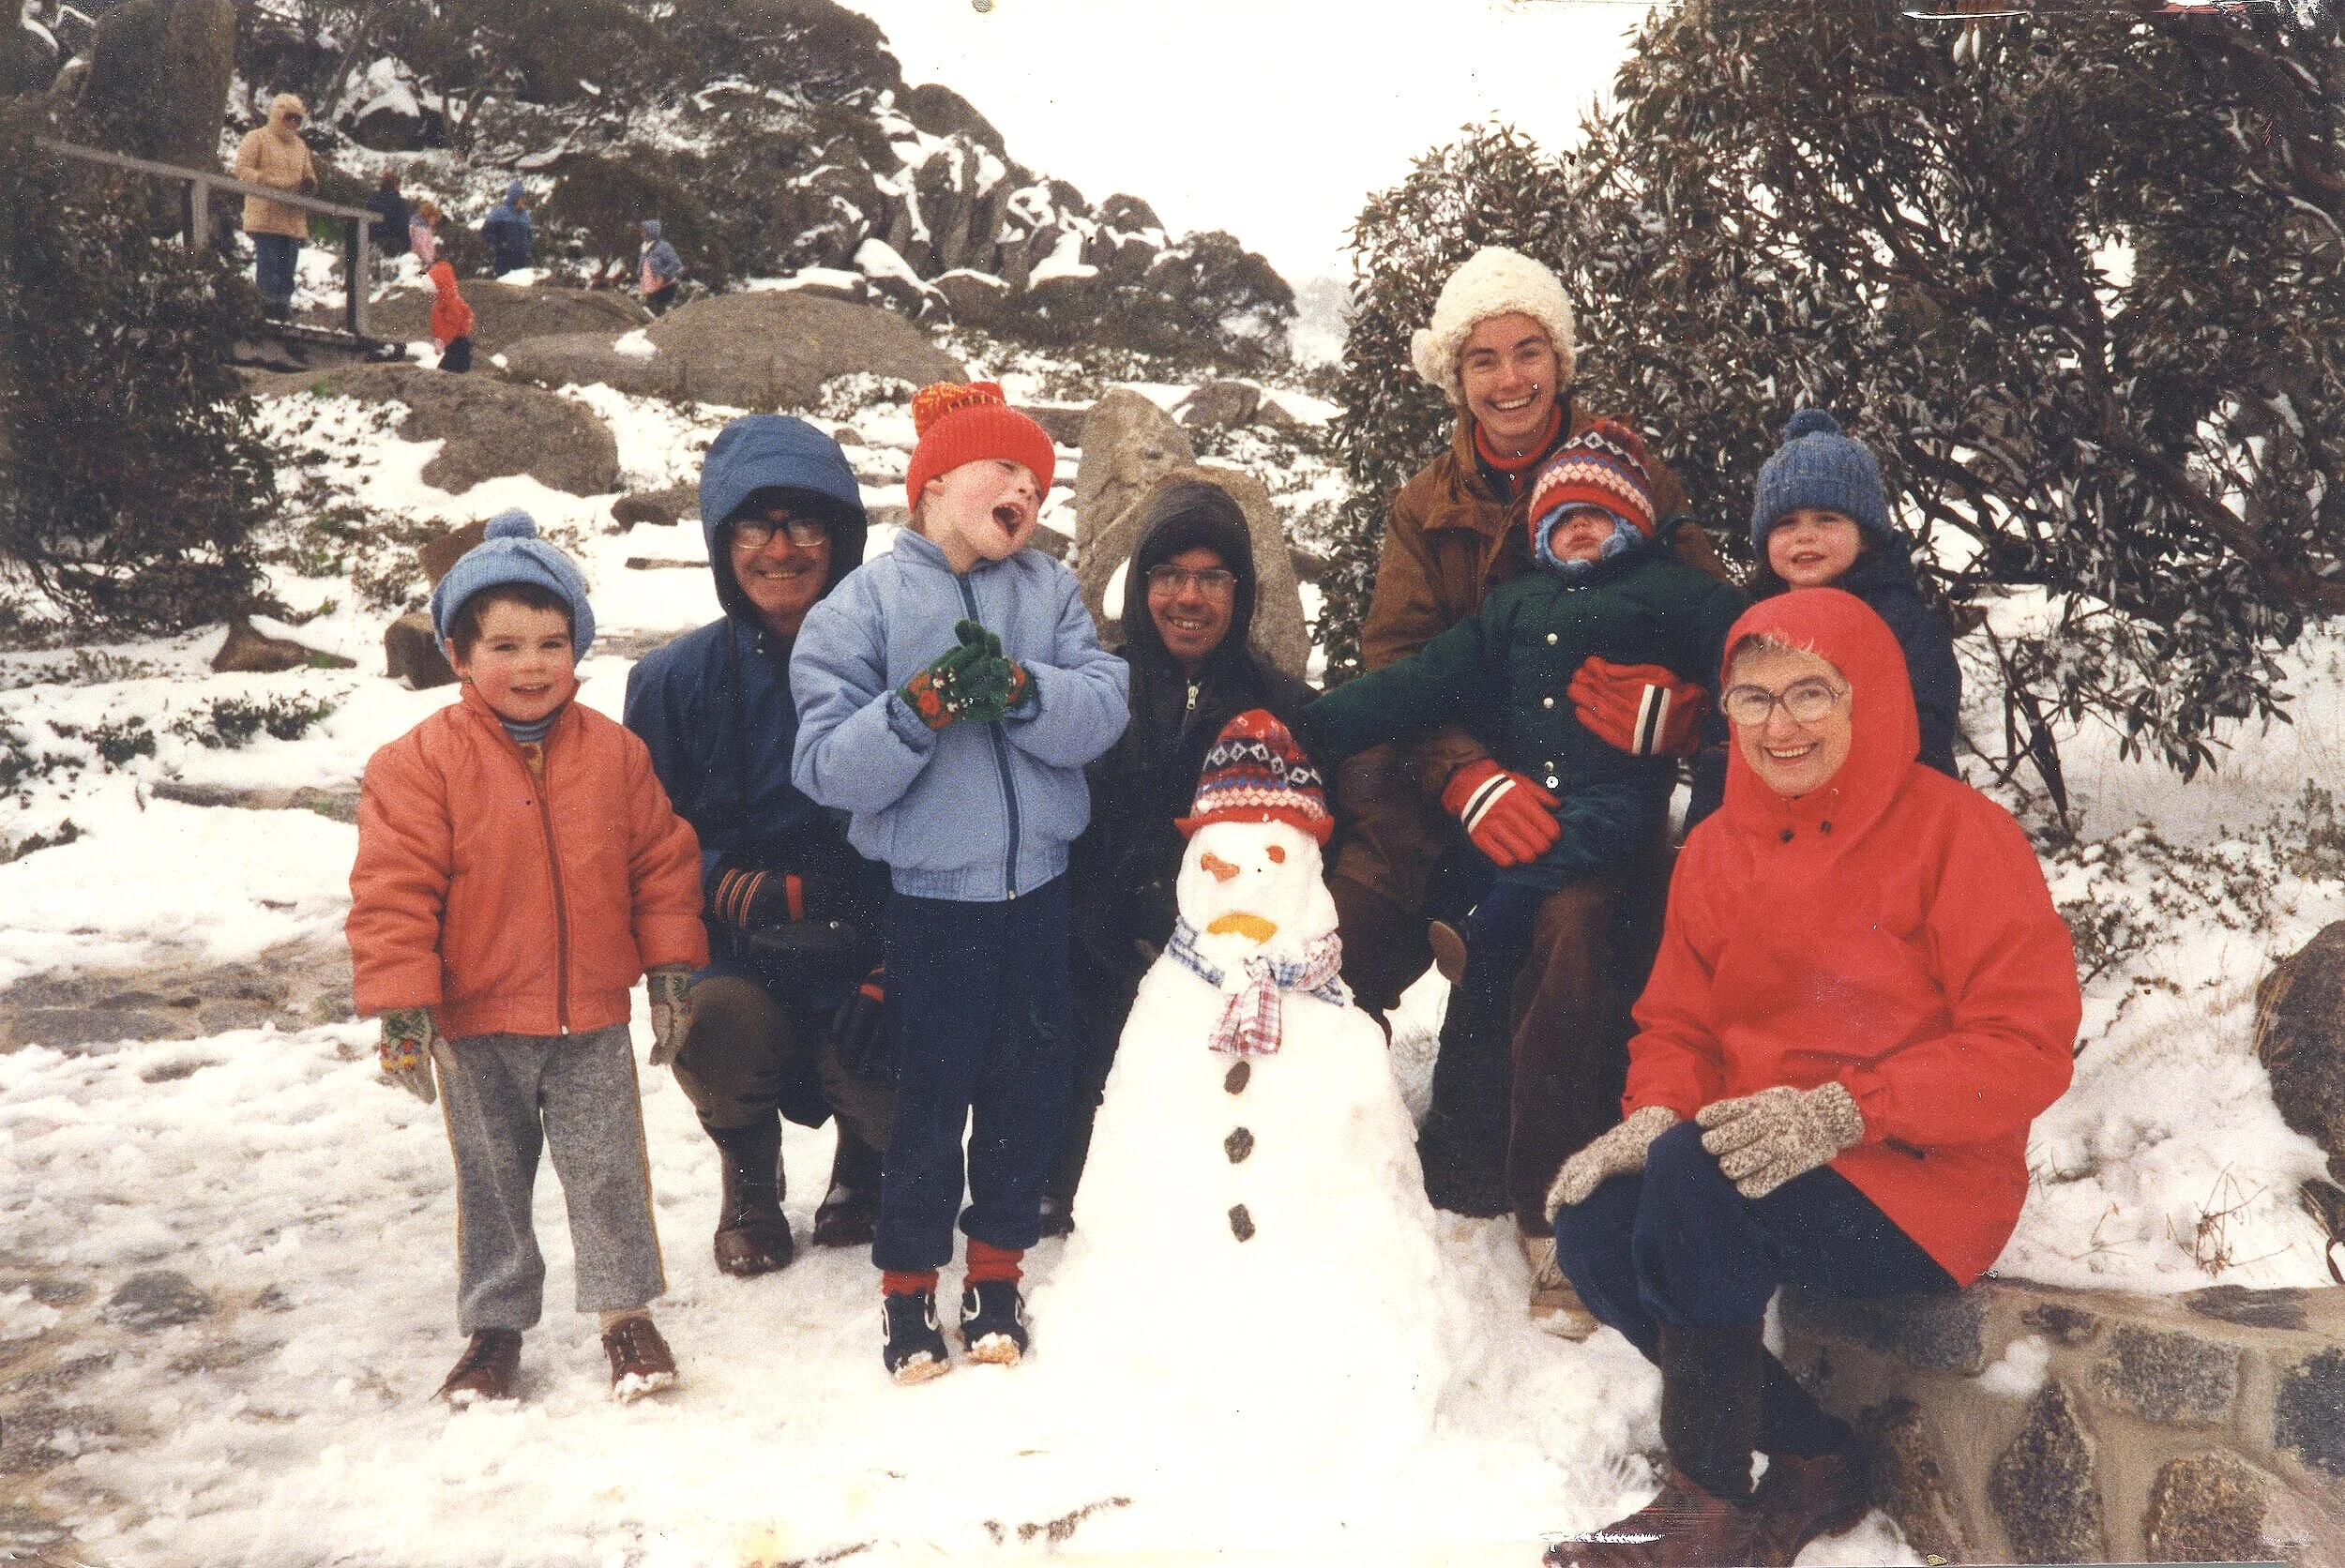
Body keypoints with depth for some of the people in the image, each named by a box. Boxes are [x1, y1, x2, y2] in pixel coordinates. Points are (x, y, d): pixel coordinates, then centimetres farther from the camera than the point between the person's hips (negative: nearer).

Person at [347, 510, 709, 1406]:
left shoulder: (614, 753, -1)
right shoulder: (421, 762, -10)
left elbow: (663, 859, 6)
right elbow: (393, 888, -11)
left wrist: (671, 965, 3)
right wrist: (401, 1005, -14)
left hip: (593, 1019, 1)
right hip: (477, 1026, -1)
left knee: (608, 1170, 9)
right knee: (491, 1180, 13)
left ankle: (625, 1309, 26)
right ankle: (494, 1324, 29)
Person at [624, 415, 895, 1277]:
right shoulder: (675, 680, -2)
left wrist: (894, 978, -14)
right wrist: (734, 888, -16)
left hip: (875, 968, 0)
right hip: (739, 964, 1)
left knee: (892, 1098, -22)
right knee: (715, 1028, -30)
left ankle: (863, 1163, 21)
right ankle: (750, 1179, 8)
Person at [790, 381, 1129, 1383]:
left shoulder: (1050, 592, 5)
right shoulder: (863, 605, -5)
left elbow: (1102, 712, -9)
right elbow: (831, 767, -13)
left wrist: (1015, 686, -26)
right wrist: (925, 704, -26)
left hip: (1038, 887, 4)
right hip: (930, 895, -3)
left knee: (1030, 1083, 12)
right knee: (930, 1095, 4)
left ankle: (998, 1271, 30)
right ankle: (909, 1286, 23)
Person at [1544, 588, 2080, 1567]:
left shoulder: (1957, 832, -8)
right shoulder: (1716, 849, 10)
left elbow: (2029, 1045, -14)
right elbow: (1676, 1026, 13)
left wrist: (1840, 1114, -25)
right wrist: (1656, 1112, -11)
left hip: (1924, 1191, -6)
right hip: (1749, 1159, 6)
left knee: (1694, 1174, -31)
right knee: (1595, 1229, -21)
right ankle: (1814, 1461, -3)